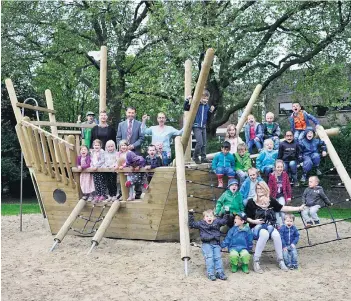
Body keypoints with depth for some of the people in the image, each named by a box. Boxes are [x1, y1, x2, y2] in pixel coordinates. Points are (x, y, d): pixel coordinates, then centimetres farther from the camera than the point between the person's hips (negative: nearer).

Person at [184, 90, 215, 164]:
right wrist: (187, 100, -23)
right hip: (196, 126, -7)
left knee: (204, 143, 9)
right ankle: (195, 157, 4)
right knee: (200, 143, -14)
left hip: (203, 127, 7)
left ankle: (203, 158, 19)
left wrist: (211, 111, 4)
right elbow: (185, 108, -10)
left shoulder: (207, 106, 10)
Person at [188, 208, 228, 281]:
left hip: (216, 244, 3)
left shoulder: (217, 222, 9)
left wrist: (226, 214, 2)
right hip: (206, 244, -2)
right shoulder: (201, 224, 3)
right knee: (209, 258, -11)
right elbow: (192, 224, 3)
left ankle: (220, 273, 5)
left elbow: (224, 221, 12)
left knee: (218, 258, 0)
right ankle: (211, 274, -8)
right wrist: (190, 215, -1)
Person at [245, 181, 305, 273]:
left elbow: (282, 208, 9)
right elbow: (246, 217, 2)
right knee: (264, 234, -37)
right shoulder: (251, 202, -4)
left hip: (269, 226, 3)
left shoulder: (271, 201, 4)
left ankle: (280, 261, -13)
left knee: (276, 234, -31)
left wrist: (298, 208, 7)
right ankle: (256, 262, -30)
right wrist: (253, 221, -16)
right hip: (256, 227, -3)